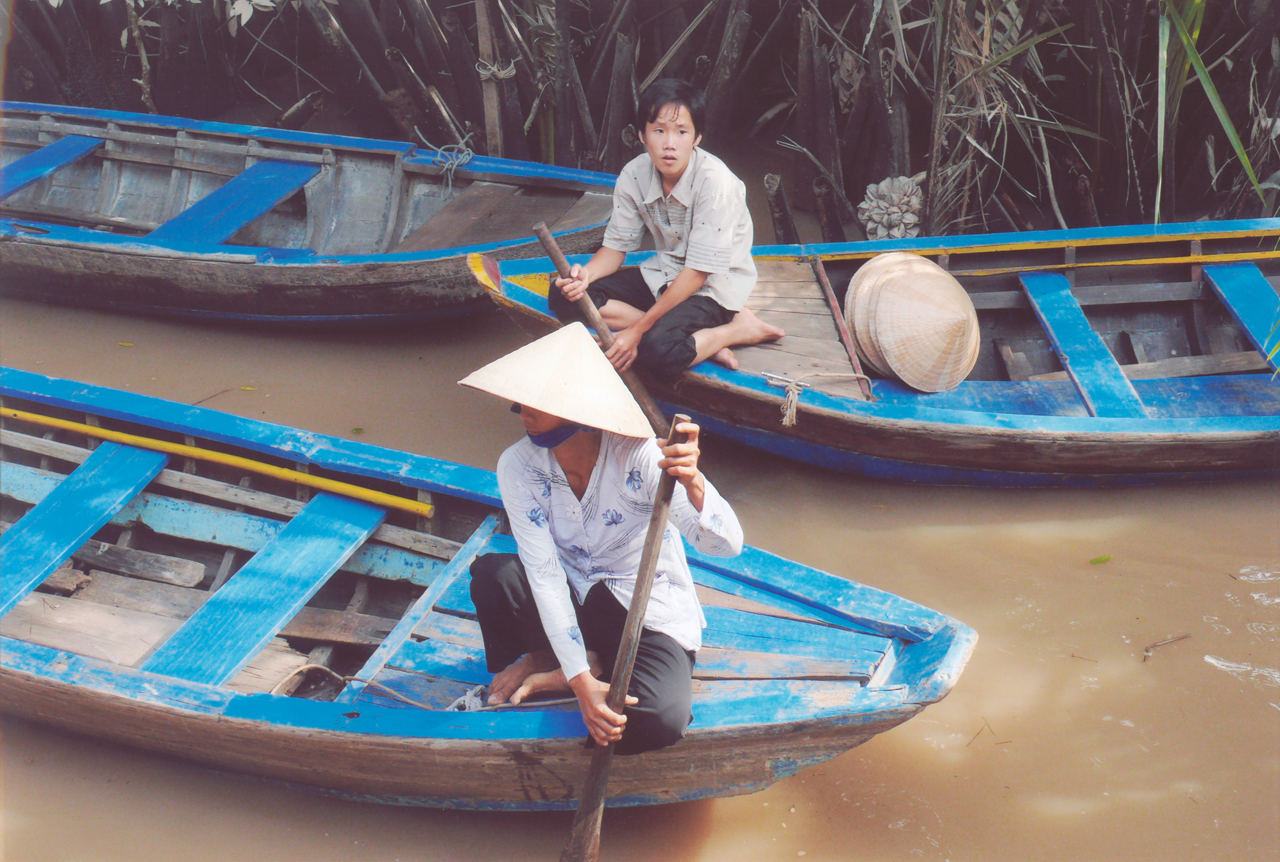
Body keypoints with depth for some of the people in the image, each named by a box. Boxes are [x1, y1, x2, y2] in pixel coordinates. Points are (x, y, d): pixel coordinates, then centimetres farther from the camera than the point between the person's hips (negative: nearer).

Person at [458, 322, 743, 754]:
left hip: (648, 610, -2)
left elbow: (728, 545, -32)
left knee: (660, 720, -32)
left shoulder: (637, 457, -24)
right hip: (569, 604, 2)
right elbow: (544, 574, -19)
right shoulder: (518, 466, -15)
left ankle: (550, 674, -5)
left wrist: (693, 483, -54)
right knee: (492, 575, -29)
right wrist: (581, 680, -28)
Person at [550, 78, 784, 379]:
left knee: (659, 350, -36)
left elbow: (699, 271, -23)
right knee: (566, 298, -12)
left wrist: (638, 329, -24)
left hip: (715, 285, -8)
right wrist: (586, 273, -22)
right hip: (665, 275, 8)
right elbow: (616, 246, 2)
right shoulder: (634, 176, -8)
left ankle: (739, 328, -7)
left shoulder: (715, 182, -24)